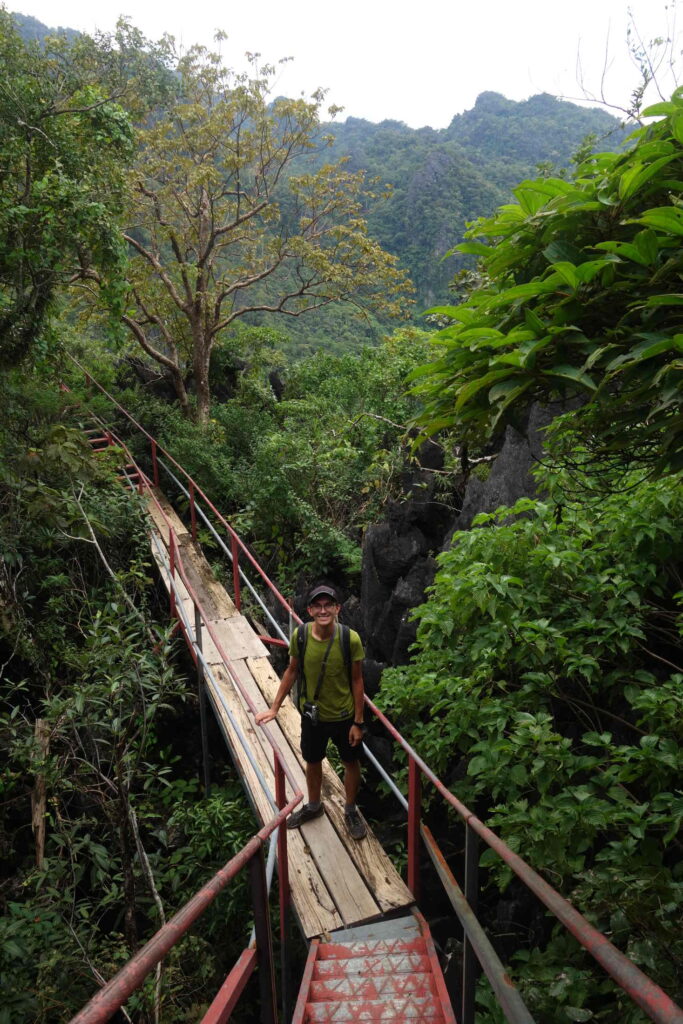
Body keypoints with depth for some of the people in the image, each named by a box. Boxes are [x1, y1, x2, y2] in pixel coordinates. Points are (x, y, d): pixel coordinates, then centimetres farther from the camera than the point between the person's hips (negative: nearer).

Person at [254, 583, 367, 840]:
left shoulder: (351, 639, -24)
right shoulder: (300, 636, -19)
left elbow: (357, 681, -13)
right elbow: (292, 671, -2)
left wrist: (358, 722, -9)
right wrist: (274, 708, 0)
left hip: (344, 716, -2)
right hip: (312, 715, 2)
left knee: (351, 763, 19)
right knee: (313, 762, 23)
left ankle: (351, 811, 46)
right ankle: (314, 805, 51)